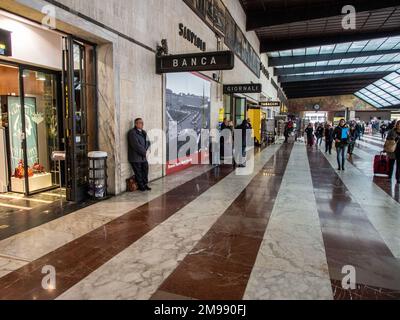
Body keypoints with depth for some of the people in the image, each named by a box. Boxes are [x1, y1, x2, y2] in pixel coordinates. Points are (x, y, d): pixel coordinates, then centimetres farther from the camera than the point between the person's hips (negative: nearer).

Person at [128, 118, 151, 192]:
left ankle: (145, 184, 23)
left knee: (145, 170, 10)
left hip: (143, 156, 8)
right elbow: (136, 145, -20)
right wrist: (144, 152, -14)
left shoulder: (143, 132, 14)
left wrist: (145, 150, -2)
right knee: (138, 173, 2)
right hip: (136, 157, -7)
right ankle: (141, 186, 13)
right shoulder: (132, 133, -12)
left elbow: (148, 142, 16)